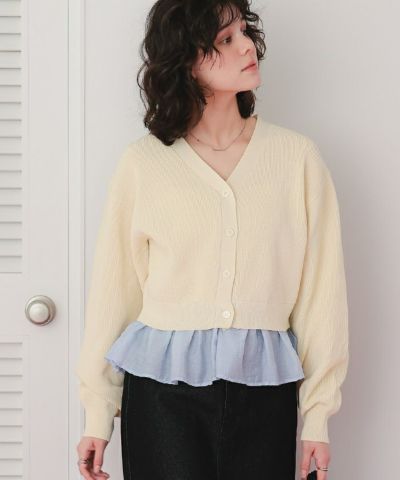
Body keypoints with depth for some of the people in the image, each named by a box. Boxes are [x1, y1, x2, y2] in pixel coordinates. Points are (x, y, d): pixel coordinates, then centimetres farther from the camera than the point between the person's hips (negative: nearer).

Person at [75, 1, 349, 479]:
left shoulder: (297, 156, 1)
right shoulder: (143, 163, 0)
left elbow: (321, 287, 1)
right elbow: (114, 288, 3)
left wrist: (318, 413, -1)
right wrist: (97, 413, 2)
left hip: (263, 387, 1)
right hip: (163, 387, -1)